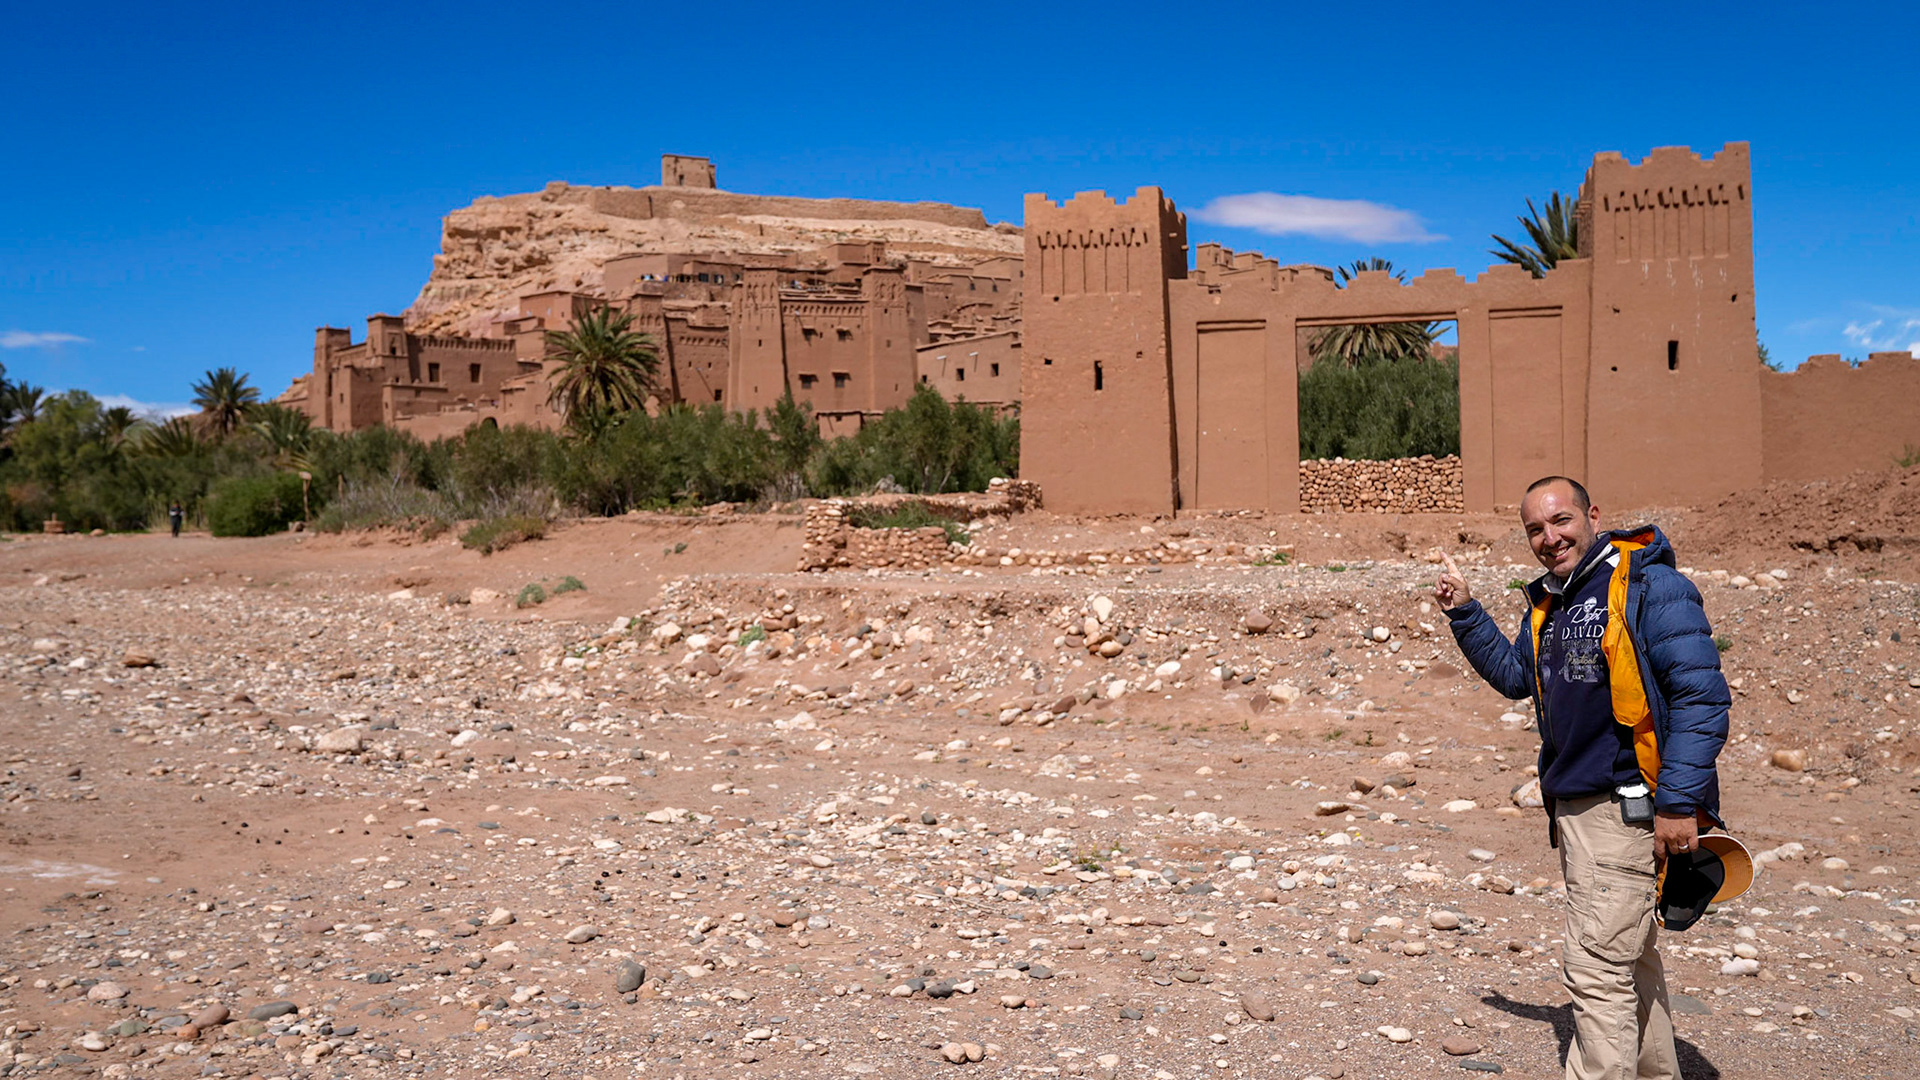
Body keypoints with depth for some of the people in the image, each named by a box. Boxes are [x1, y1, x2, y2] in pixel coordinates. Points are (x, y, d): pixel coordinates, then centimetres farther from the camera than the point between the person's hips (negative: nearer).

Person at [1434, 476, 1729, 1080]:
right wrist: (1465, 614, 16)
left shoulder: (1649, 585, -13)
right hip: (1573, 808, 9)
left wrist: (1679, 803, -21)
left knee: (1596, 965, -10)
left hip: (1627, 806, -9)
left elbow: (1703, 695, -18)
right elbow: (1515, 675, 28)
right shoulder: (1548, 602, 13)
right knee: (1628, 955, 20)